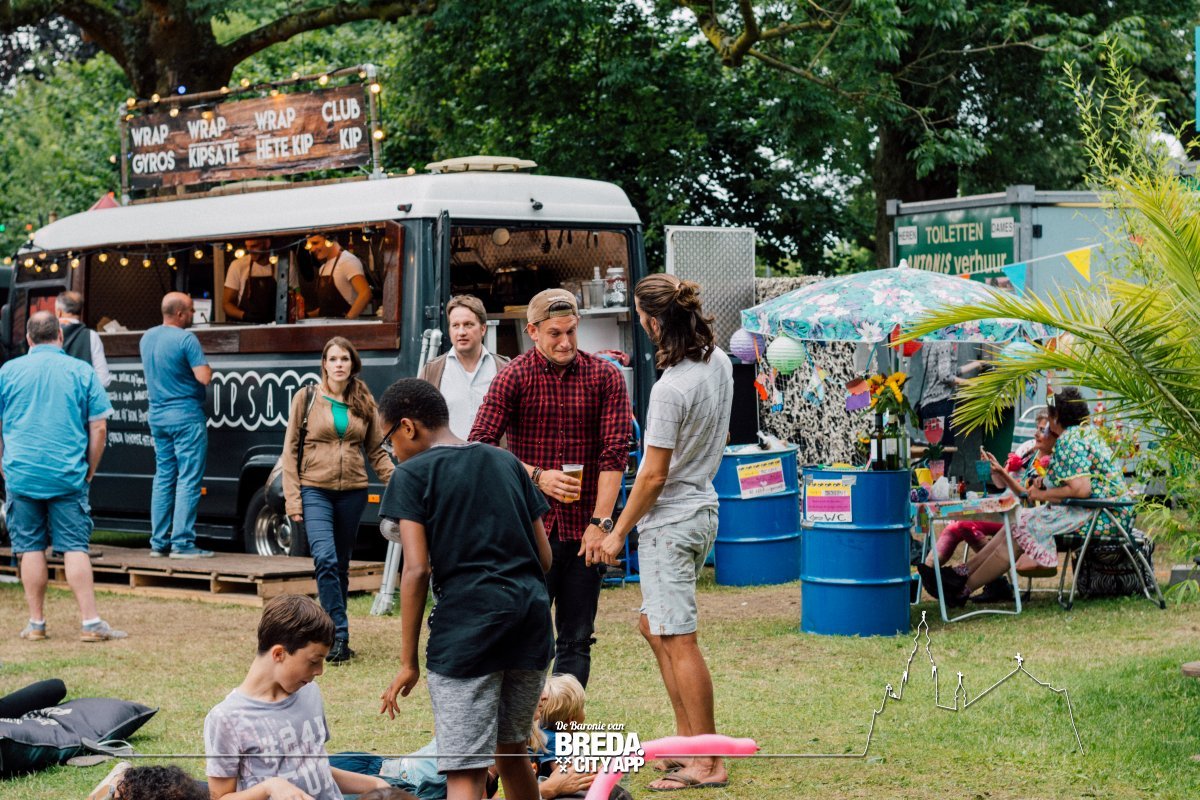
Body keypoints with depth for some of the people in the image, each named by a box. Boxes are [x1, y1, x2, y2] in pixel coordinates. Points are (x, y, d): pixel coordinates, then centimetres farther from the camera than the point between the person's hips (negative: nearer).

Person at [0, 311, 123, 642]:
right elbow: (99, 428, 1)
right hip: (69, 476, 0)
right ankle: (91, 622, -5)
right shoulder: (82, 372, 2)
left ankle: (36, 623, 10)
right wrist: (89, 472, 10)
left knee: (30, 548, 7)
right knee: (74, 547, 0)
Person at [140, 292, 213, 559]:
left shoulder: (146, 338, 9)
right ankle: (182, 543, -8)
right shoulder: (185, 339, -16)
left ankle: (158, 542, 12)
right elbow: (204, 377, -19)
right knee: (188, 479, -5)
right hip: (185, 416, -8)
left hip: (157, 414, 8)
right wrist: (207, 367, 1)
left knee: (163, 477, 12)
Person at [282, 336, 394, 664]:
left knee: (341, 565, 8)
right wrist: (292, 499, -6)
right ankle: (340, 634, -19)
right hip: (315, 490, -3)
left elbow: (376, 451, 12)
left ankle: (333, 635, 18)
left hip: (353, 492, 3)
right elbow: (290, 449, 1)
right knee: (325, 559, -19)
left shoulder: (364, 403, 9)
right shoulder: (306, 399, 1)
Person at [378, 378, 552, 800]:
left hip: (466, 623, -6)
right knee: (511, 750, 23)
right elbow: (544, 556, 15)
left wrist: (408, 662, -4)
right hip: (532, 617, 6)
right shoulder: (507, 462, 17)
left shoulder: (412, 474, 0)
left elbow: (416, 570, -8)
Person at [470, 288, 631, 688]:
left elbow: (614, 453, -2)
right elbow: (479, 446, -5)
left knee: (576, 639, 6)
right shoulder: (515, 376, -2)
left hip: (583, 530, 2)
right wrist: (536, 476, -14)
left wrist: (600, 522, -9)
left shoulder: (605, 377, 2)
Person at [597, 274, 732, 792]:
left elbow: (653, 476, -19)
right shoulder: (719, 363, 3)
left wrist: (618, 532, -9)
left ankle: (707, 764, -1)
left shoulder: (671, 389, -24)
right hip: (702, 507, 9)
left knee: (679, 640, -4)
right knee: (654, 627, 20)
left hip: (669, 521, -9)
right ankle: (687, 737, 24)